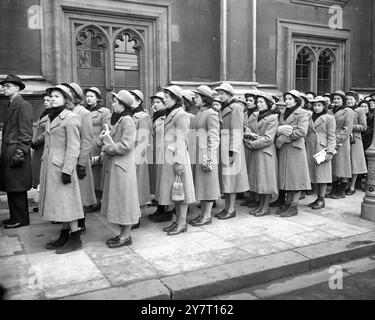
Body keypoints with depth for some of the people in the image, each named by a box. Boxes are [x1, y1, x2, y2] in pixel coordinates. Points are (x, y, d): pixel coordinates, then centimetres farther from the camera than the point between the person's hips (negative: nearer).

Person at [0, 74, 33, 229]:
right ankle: (15, 217, 22)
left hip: (16, 152, -9)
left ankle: (21, 219, 7)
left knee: (17, 189, -3)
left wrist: (20, 152, -19)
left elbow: (26, 132, -15)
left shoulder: (23, 106, -9)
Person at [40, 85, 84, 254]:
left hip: (61, 166, -9)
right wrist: (44, 160, 15)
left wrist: (67, 170, -19)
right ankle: (64, 237, 22)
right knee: (58, 202, 12)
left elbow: (73, 147, -16)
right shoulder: (51, 117, 15)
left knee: (66, 201, -3)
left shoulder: (71, 118, -11)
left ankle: (75, 239, 7)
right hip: (49, 165, 9)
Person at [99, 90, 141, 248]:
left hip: (122, 166, -10)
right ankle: (123, 233, 25)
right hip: (113, 166, 10)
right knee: (117, 201, 14)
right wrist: (103, 139, 1)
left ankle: (126, 236, 10)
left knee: (124, 200, -1)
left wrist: (107, 148, -10)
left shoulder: (127, 120, -13)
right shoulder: (118, 120, 15)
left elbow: (126, 145, -21)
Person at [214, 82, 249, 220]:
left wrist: (232, 151, -18)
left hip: (231, 148, -9)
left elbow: (236, 131, -14)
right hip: (222, 148, 9)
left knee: (231, 178, -3)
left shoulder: (236, 108, -9)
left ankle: (231, 210, 5)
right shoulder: (224, 108, 17)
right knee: (225, 178, 11)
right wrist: (220, 150, 14)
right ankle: (226, 207, 19)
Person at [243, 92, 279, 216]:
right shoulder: (254, 117, 13)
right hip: (255, 153, 6)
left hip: (266, 152, -6)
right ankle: (261, 205, 18)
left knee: (266, 179, -1)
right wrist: (249, 136, -13)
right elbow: (248, 132, 10)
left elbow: (268, 139, -15)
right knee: (259, 179, 10)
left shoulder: (272, 118, -7)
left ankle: (266, 207, 7)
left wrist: (251, 144, -13)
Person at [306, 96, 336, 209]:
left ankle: (322, 200, 4)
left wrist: (330, 151, -14)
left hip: (322, 149, -5)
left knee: (322, 174, -3)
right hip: (310, 149, 6)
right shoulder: (310, 118, 15)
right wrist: (305, 148, 11)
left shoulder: (329, 118, -1)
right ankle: (318, 198, 16)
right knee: (314, 174, 7)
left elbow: (331, 136, -6)